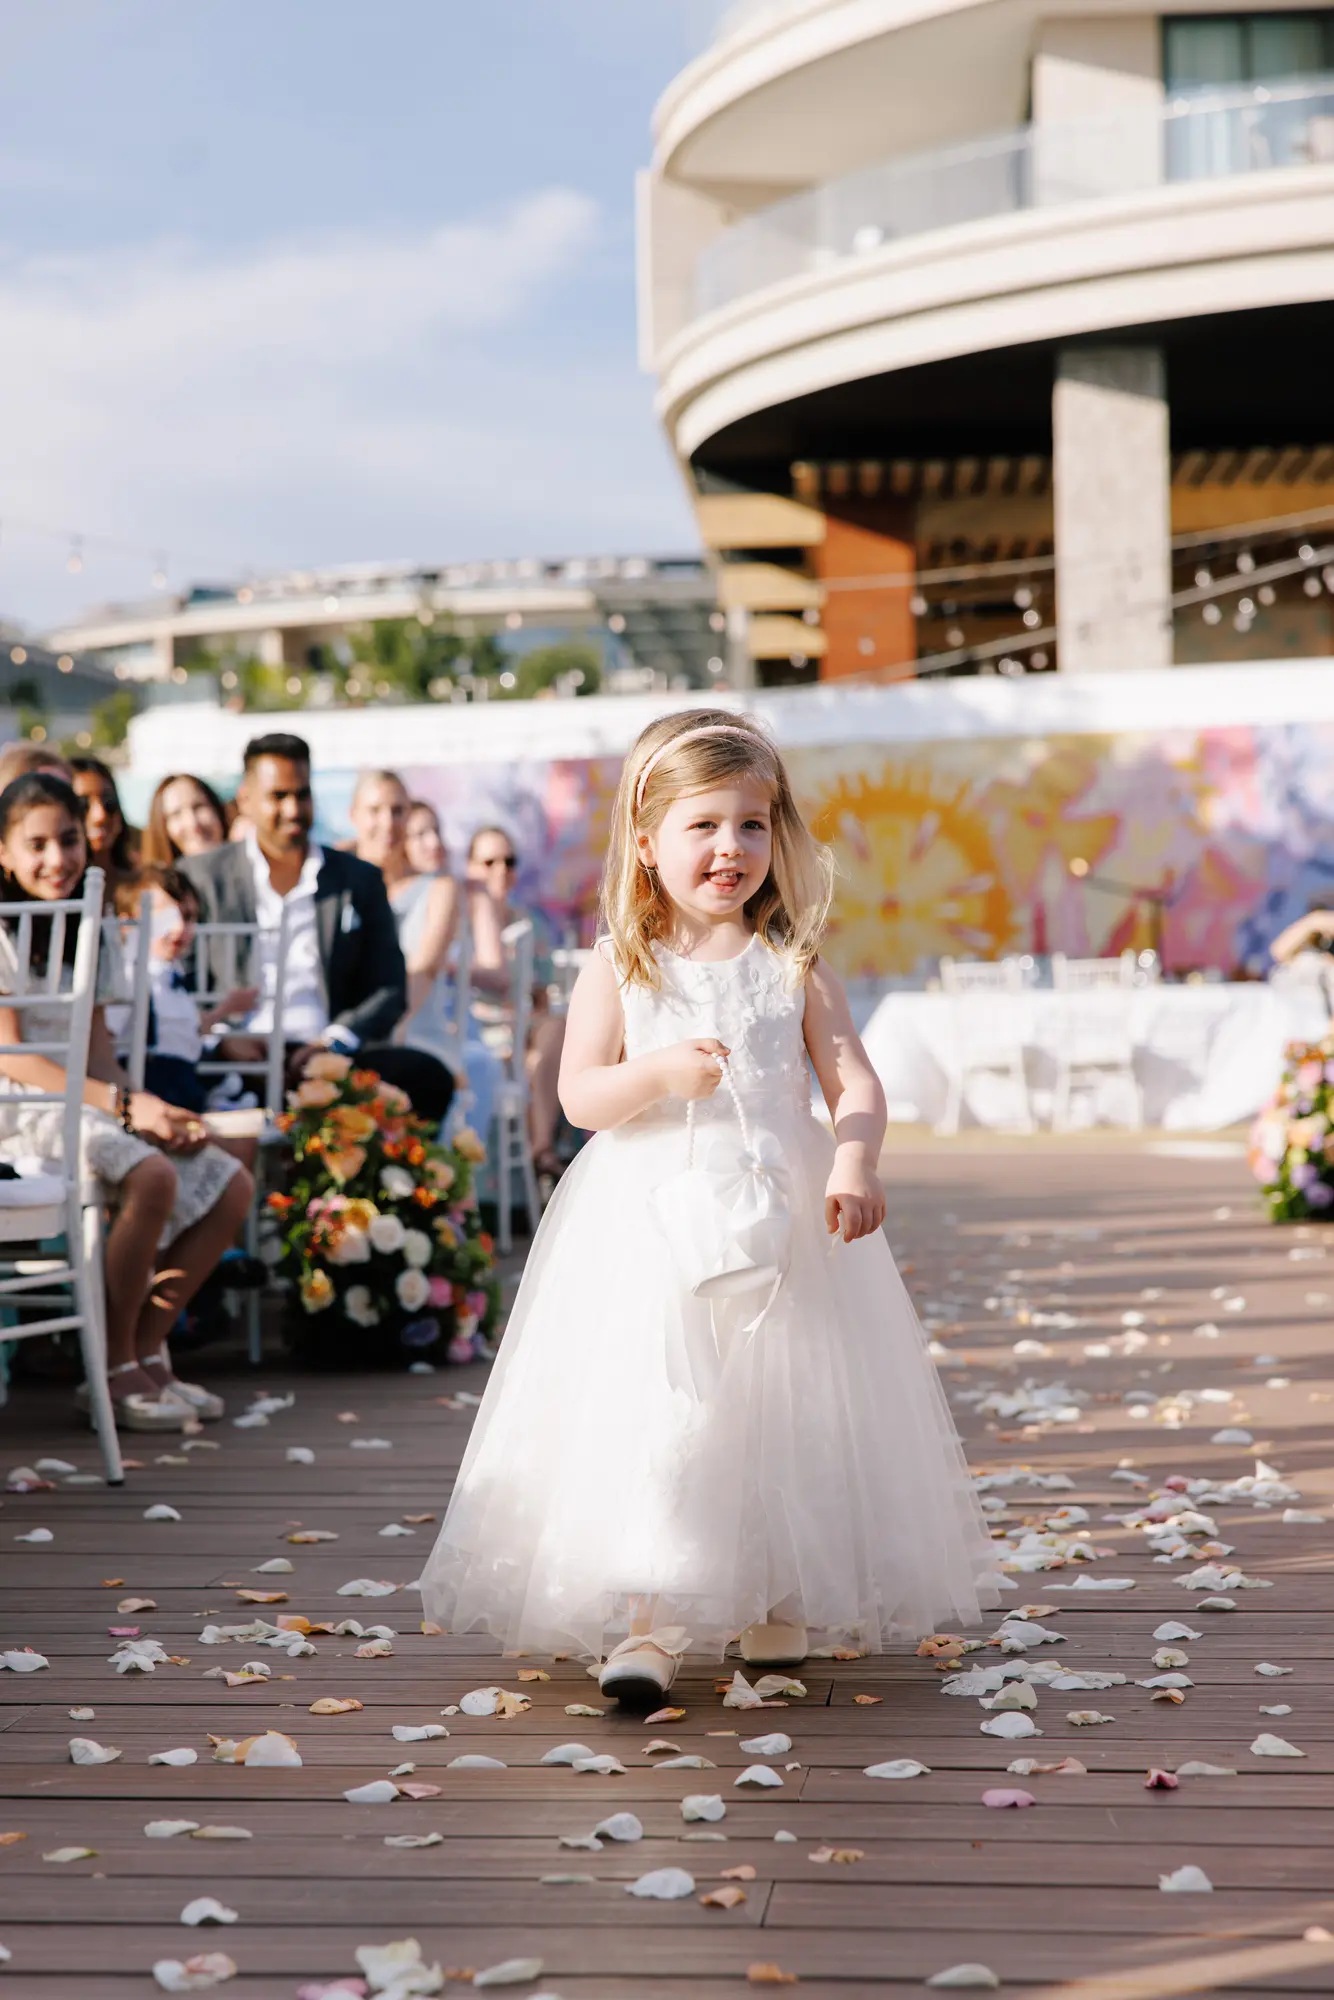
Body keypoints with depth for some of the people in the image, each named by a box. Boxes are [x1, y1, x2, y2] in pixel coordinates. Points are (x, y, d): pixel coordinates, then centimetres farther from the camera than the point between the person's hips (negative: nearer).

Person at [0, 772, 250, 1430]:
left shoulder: (83, 932, 15)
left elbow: (96, 1048, 13)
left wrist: (156, 1112, -6)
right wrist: (122, 1104, -23)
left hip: (82, 1102, 8)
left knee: (230, 1187, -4)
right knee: (149, 1176, -32)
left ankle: (145, 1352, 1)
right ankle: (116, 1371, -18)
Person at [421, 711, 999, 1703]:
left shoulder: (793, 966, 5)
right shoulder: (621, 967, 2)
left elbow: (855, 1081, 1)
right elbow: (578, 1094, -3)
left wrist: (855, 1162, -18)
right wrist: (660, 1072, -21)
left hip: (780, 1219, 2)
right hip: (651, 1225, -2)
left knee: (780, 1411, 6)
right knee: (650, 1416, -8)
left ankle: (776, 1602, 22)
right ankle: (649, 1621, -4)